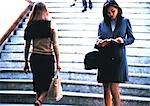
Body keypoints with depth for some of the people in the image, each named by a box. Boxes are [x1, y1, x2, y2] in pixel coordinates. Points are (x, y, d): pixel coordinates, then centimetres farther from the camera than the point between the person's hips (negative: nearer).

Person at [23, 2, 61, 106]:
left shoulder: (30, 25, 1)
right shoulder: (51, 24, -5)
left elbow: (27, 46, 3)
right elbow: (55, 45, -6)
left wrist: (26, 62, 11)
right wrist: (58, 62, 0)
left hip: (35, 57, 3)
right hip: (48, 57, -2)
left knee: (38, 84, 15)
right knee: (48, 84, 9)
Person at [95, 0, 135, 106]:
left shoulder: (125, 21, 5)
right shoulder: (102, 24, 9)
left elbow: (131, 38, 8)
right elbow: (98, 40, 10)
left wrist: (123, 40, -13)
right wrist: (99, 44, -14)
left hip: (118, 58, -3)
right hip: (104, 59, 3)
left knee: (114, 88, -10)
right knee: (106, 89, 7)